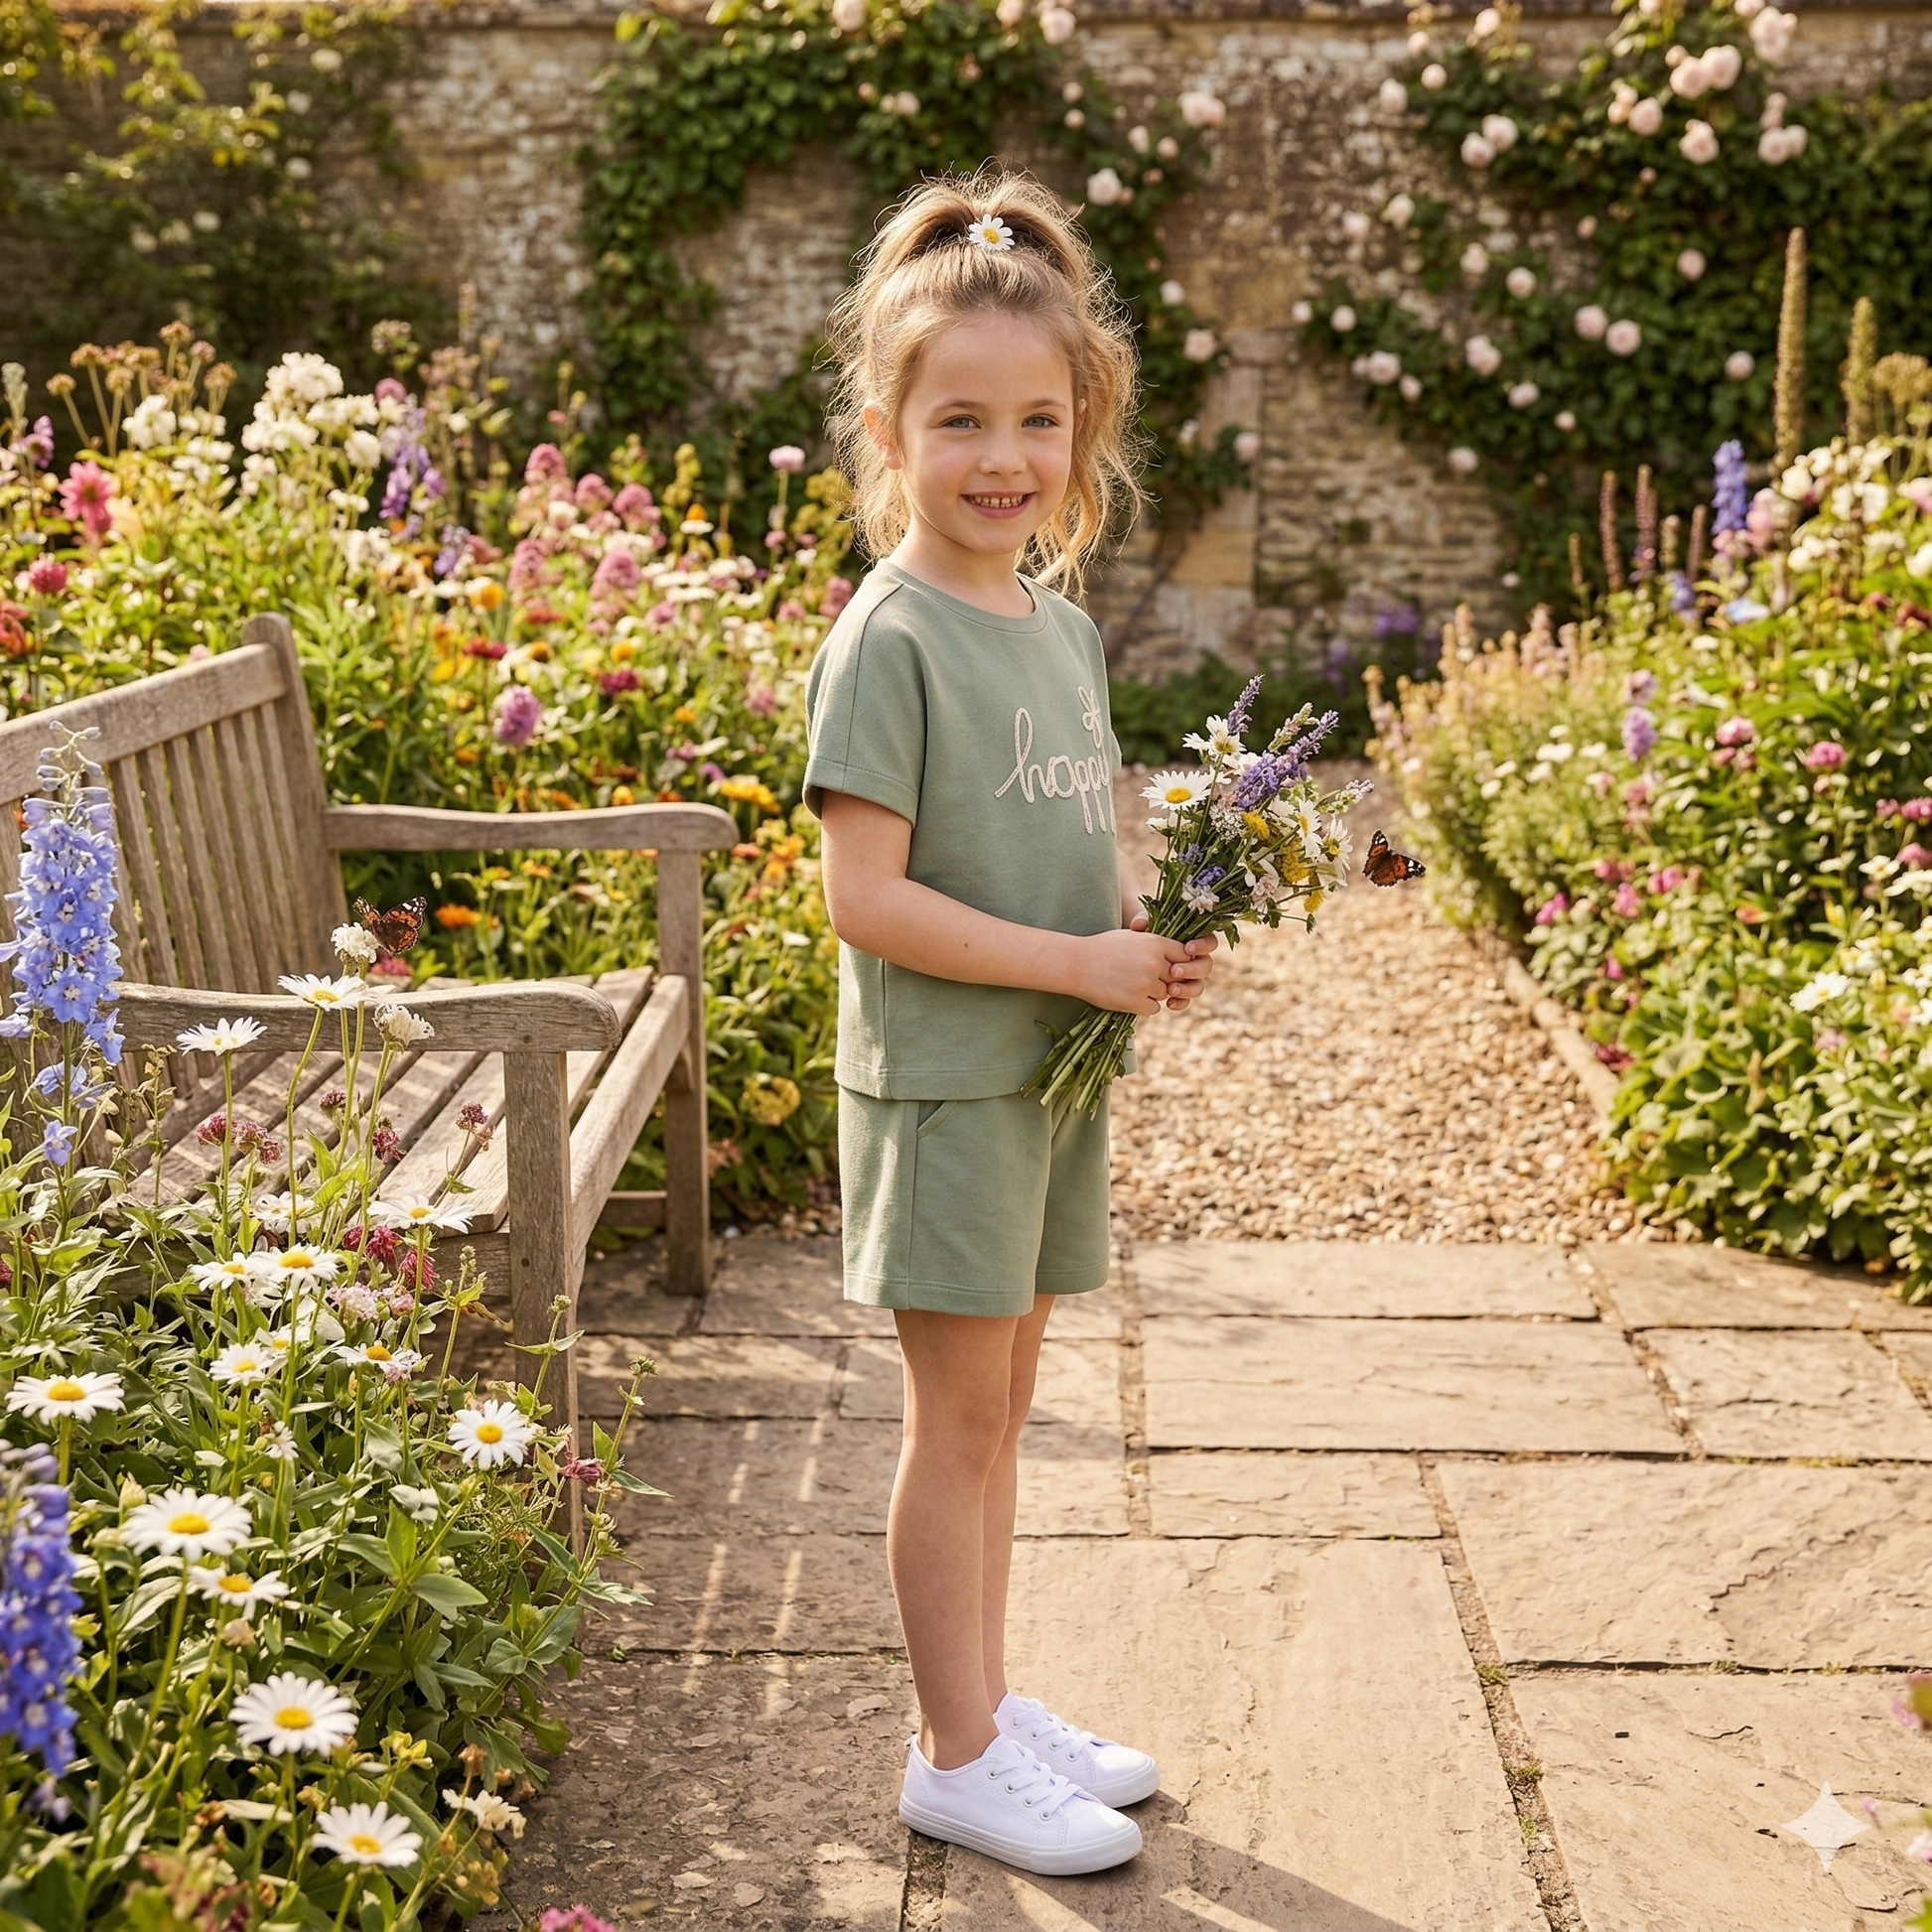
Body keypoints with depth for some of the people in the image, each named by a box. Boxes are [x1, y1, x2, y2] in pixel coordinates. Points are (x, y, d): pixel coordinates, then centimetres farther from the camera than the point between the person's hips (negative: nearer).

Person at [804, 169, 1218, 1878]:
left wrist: (1151, 939, -2)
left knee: (1000, 1405, 17)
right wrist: (1080, 964, -19)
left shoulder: (1064, 630, 9)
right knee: (960, 1417, 3)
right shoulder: (891, 641, -16)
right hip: (943, 1079, -7)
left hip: (1054, 1069, 7)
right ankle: (958, 1755, 18)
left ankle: (989, 1699, 31)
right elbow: (867, 899, -20)